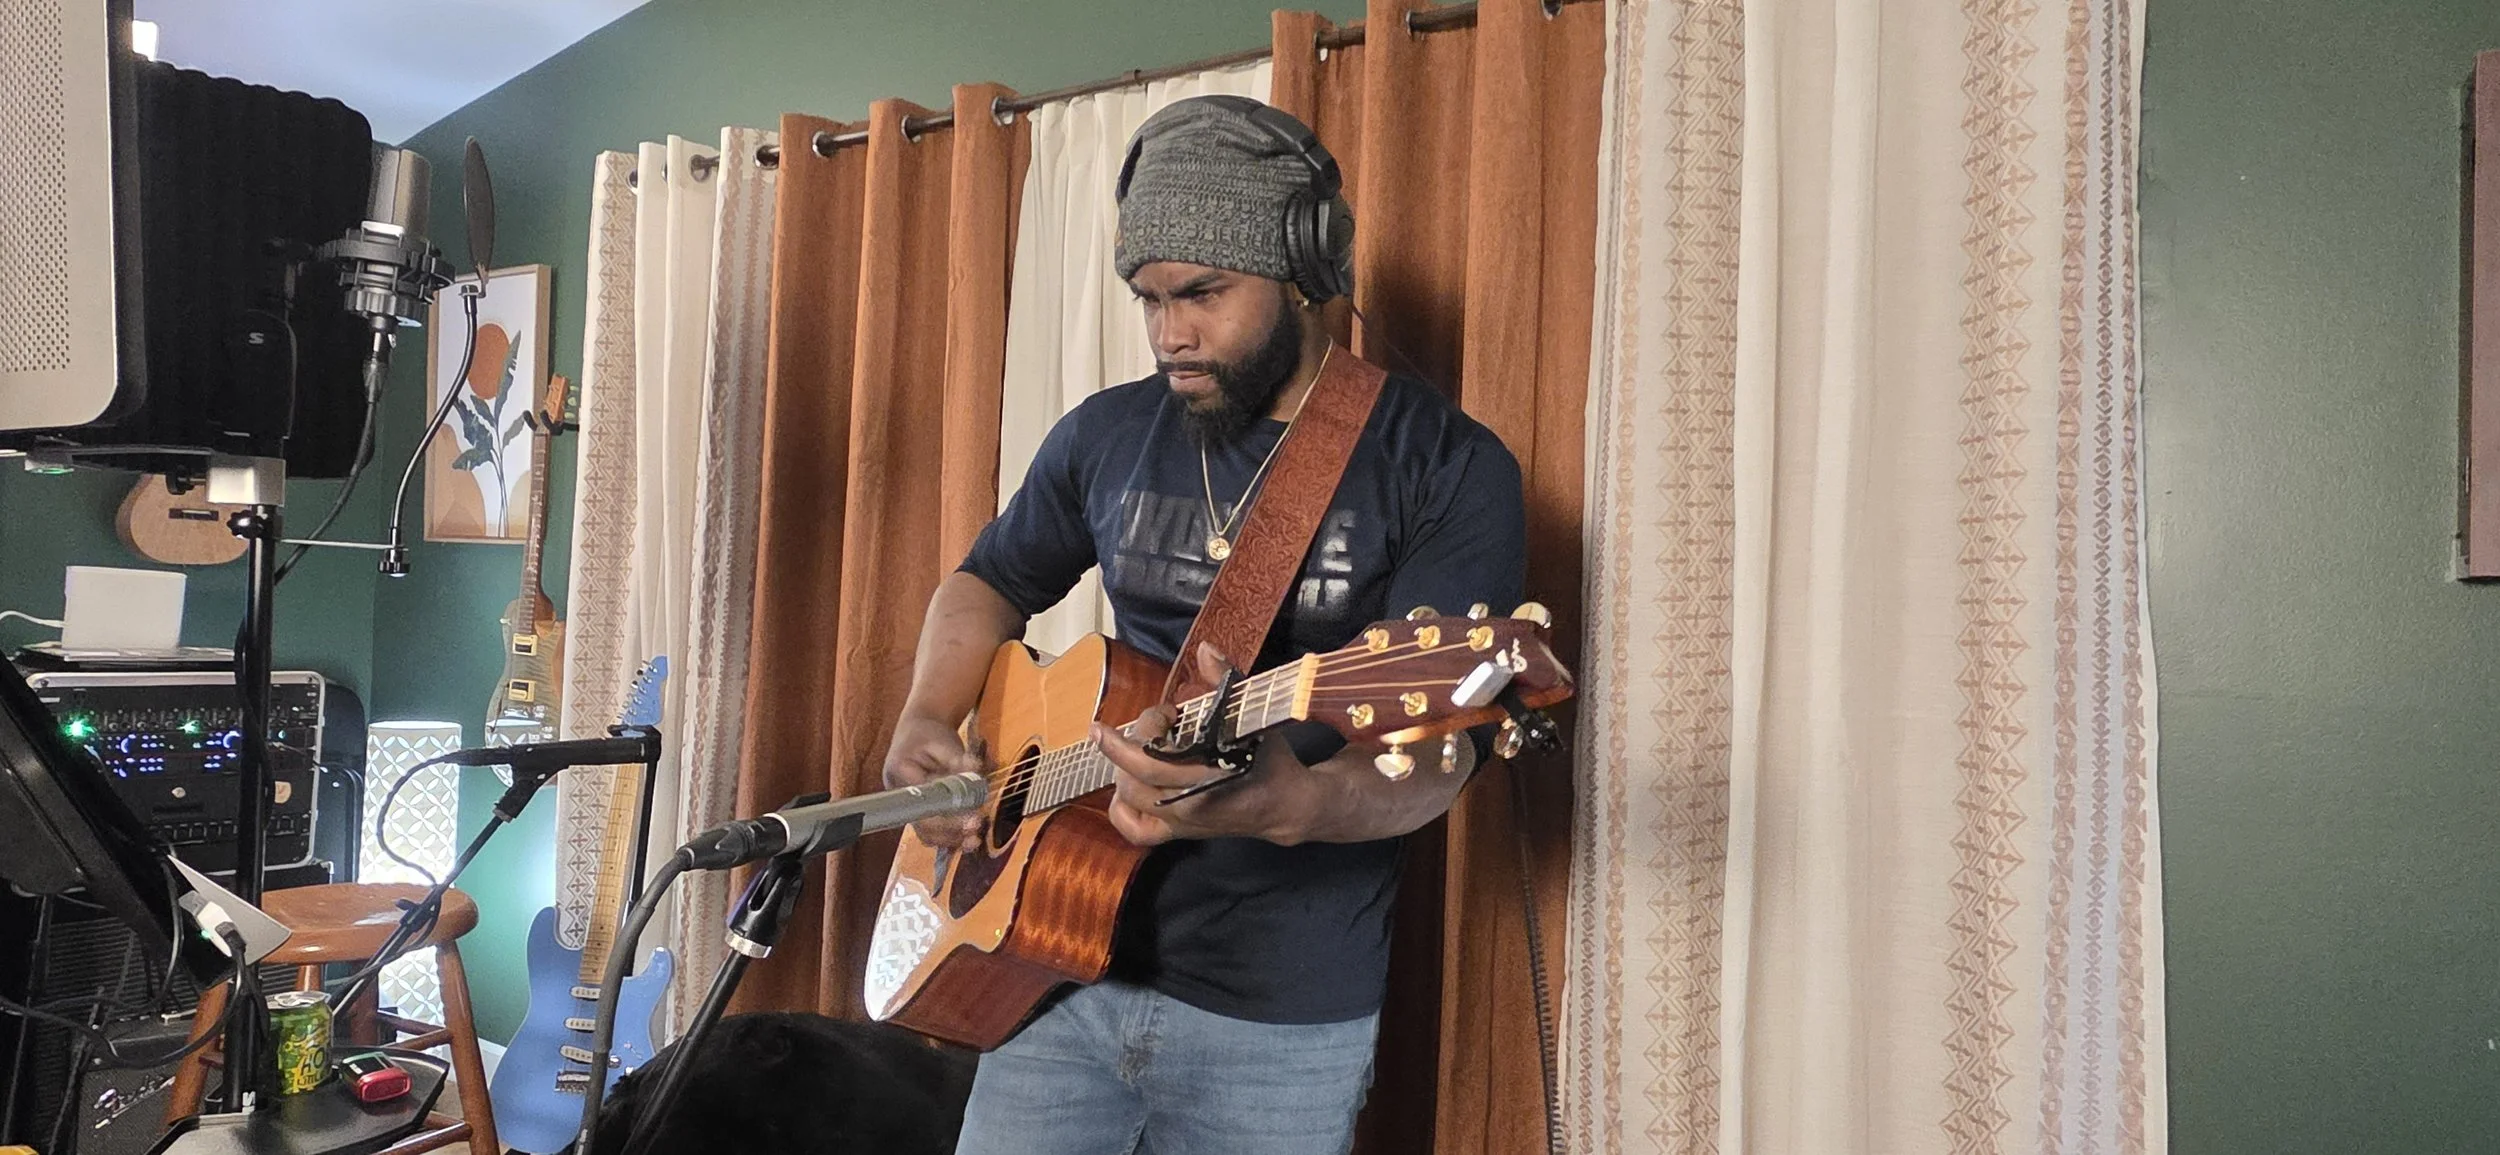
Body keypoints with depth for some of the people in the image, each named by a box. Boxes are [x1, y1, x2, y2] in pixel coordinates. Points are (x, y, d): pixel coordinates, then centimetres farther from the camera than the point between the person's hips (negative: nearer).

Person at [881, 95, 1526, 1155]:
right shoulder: (1107, 434, 4)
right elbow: (990, 583, 18)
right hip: (1065, 960, 4)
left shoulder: (1450, 468, -11)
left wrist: (1292, 803, -39)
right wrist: (927, 724, 0)